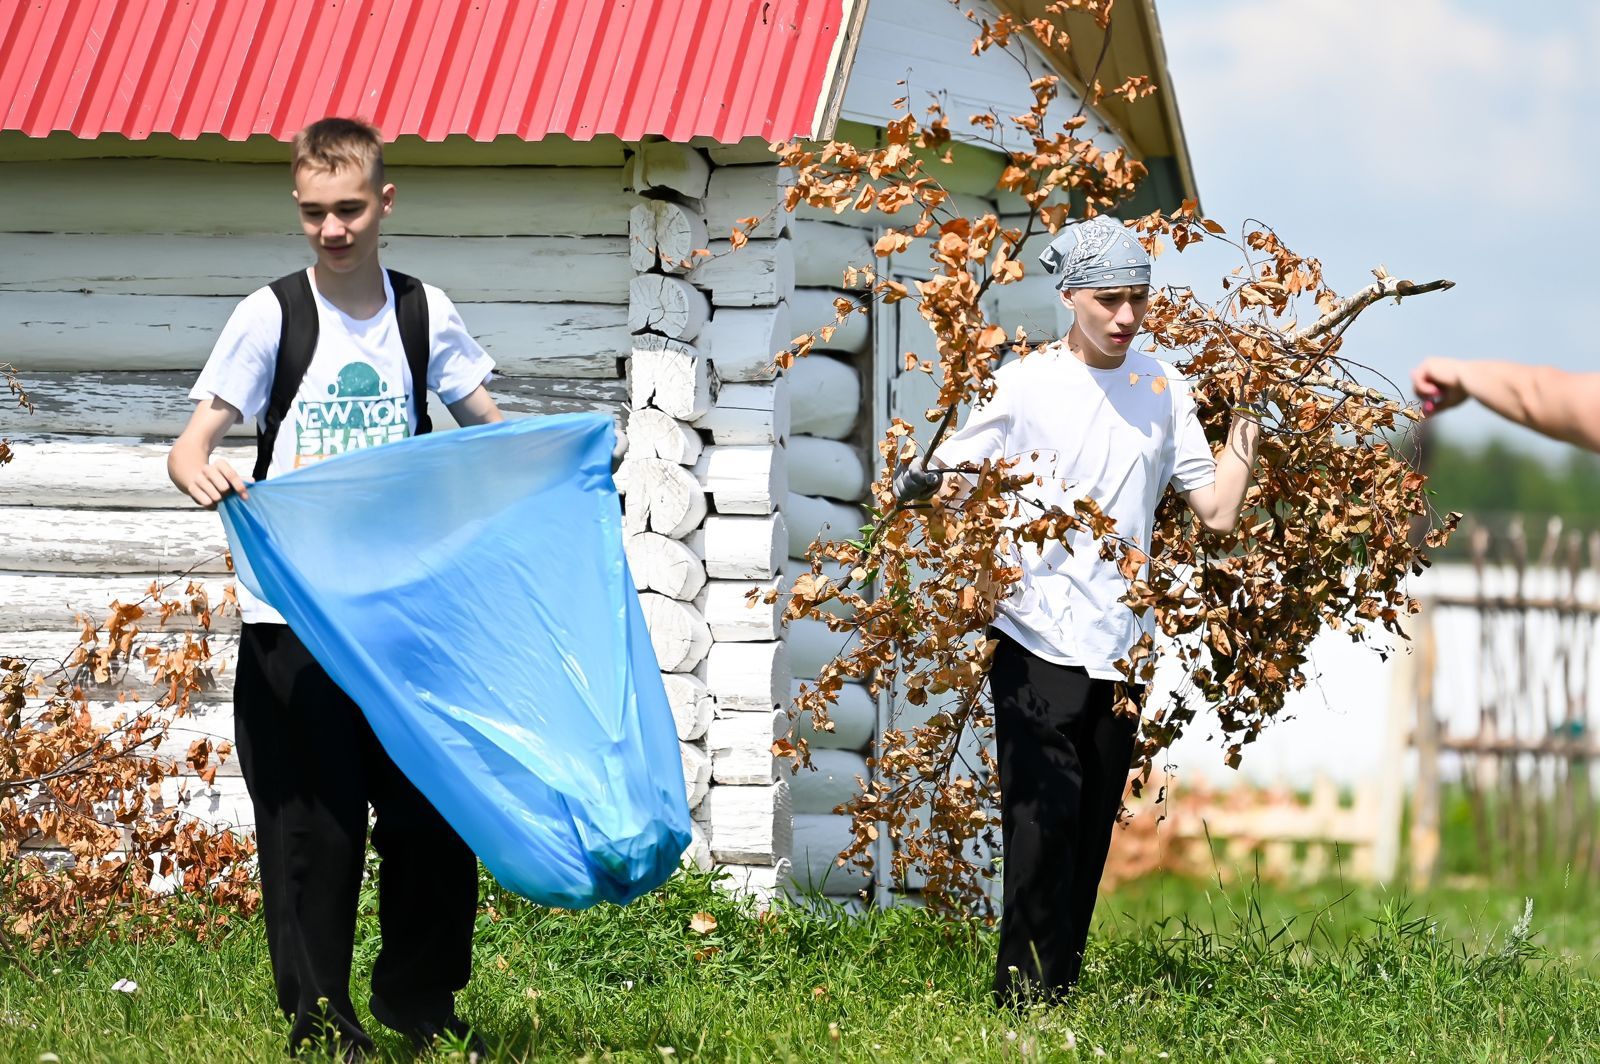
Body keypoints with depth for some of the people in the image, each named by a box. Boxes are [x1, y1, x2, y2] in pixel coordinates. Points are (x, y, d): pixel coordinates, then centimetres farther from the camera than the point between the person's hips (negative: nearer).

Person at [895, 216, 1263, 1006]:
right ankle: (1024, 998, -10)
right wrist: (920, 486, -23)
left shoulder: (1161, 388, 9)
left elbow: (1216, 512, 9)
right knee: (1044, 820, -12)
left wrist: (1246, 421, 4)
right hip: (1040, 641, -4)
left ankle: (1062, 989, 13)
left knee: (1093, 829, 6)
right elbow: (944, 482, -1)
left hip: (1122, 645, 4)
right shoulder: (1025, 383, -2)